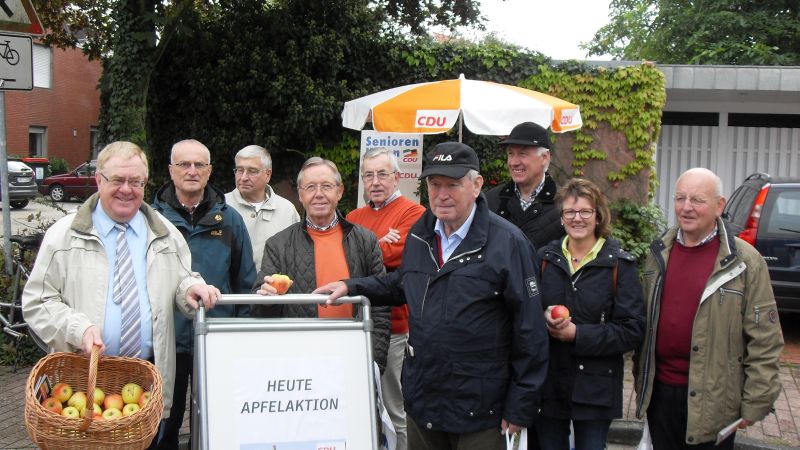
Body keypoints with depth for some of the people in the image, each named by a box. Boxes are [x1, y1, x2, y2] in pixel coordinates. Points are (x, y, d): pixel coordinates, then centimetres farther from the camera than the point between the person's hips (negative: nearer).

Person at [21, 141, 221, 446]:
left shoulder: (166, 235, 9)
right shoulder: (64, 235, 0)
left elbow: (181, 282, 15)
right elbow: (36, 302, -2)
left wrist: (190, 287, -10)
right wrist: (78, 329, -18)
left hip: (151, 377, 2)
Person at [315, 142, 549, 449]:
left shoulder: (508, 243, -14)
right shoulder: (419, 235, 6)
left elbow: (529, 331, -13)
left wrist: (521, 407, -11)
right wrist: (352, 286, 11)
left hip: (479, 411, -6)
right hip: (421, 401, 6)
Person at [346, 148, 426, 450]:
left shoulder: (414, 213, -3)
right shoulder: (354, 217, 17)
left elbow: (393, 254, -16)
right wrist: (377, 244, -11)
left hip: (395, 326, -6)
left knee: (397, 411, 1)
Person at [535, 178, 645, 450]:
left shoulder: (619, 264, -5)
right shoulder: (545, 258, 5)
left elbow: (633, 331, -8)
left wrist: (578, 334, -17)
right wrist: (544, 318, -13)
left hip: (596, 388, -3)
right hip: (548, 384, 3)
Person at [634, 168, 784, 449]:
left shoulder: (745, 262, -11)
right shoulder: (659, 253, 4)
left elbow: (764, 340, -9)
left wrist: (755, 404, -10)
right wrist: (640, 377, 12)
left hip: (712, 400, -4)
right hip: (659, 391, 4)